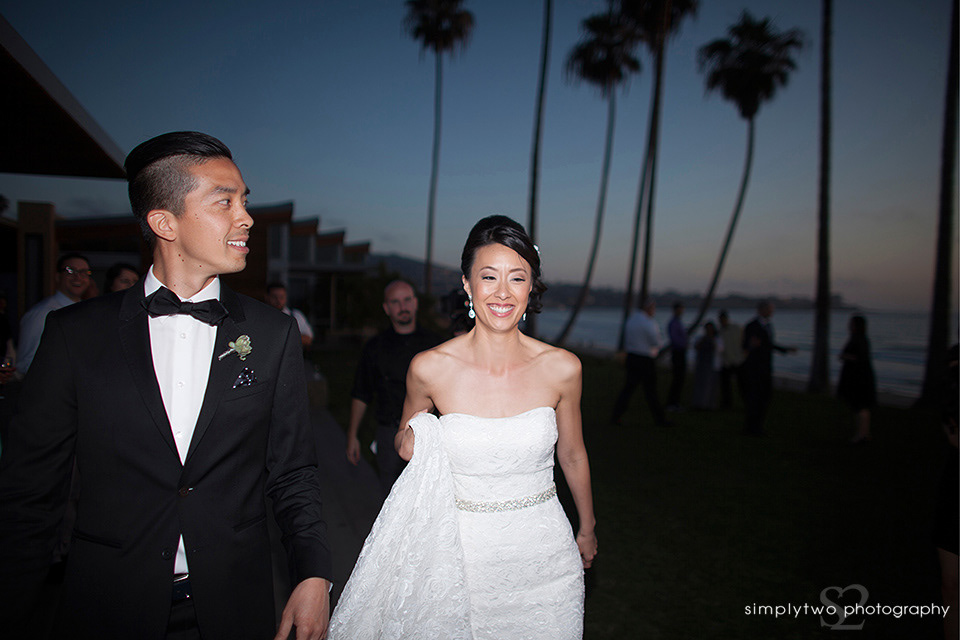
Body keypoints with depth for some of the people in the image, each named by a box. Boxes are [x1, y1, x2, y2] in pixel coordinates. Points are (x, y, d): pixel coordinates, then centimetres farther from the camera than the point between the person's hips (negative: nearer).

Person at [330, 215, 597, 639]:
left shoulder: (562, 368, -10)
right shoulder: (430, 368, -13)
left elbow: (572, 455, 6)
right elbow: (405, 440, 7)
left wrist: (587, 529, 18)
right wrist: (410, 443, -16)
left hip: (542, 554, 1)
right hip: (462, 552, -1)